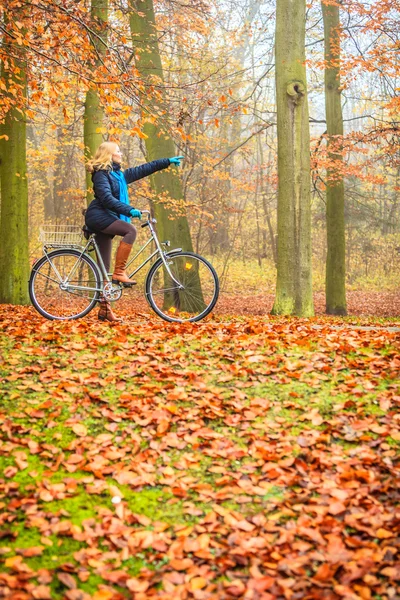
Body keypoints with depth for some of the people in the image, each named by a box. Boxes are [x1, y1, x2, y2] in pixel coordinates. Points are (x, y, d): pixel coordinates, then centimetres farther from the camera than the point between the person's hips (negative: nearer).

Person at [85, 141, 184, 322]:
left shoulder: (120, 174, 16)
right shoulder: (101, 174, -8)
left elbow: (144, 169, 21)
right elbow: (107, 199, -21)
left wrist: (167, 161, 22)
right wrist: (129, 210, -30)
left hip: (106, 219, 8)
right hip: (98, 217, -8)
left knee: (105, 266, 4)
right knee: (130, 230, -29)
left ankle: (105, 308, 3)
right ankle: (119, 272, -24)